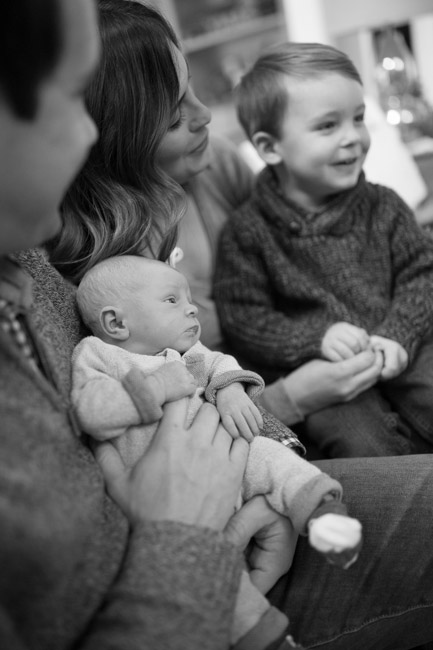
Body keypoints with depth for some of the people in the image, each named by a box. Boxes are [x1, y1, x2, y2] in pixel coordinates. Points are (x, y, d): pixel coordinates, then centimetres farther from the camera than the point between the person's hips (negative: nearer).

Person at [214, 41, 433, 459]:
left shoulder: (381, 206, 3)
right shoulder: (248, 231, -6)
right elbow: (243, 319, -8)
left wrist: (398, 335, -15)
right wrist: (316, 338, -21)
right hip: (322, 372, -3)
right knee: (361, 446, -25)